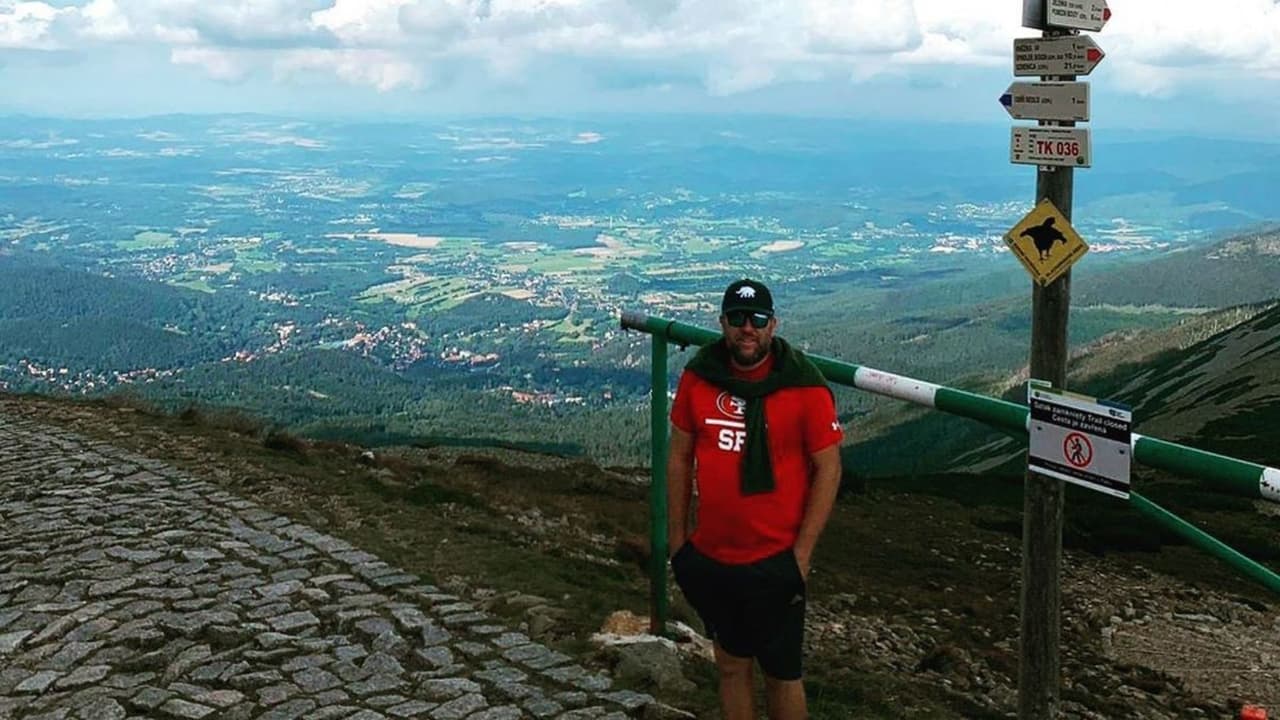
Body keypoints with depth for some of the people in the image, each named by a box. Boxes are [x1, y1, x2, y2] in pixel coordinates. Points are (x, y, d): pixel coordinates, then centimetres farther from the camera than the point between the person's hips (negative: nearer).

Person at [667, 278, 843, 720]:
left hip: (775, 563, -3)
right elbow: (679, 456, 7)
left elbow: (828, 468, -10)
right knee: (731, 665, 18)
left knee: (782, 674, 10)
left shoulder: (803, 385, -12)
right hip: (709, 558, 4)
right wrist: (677, 538, 6)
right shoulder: (698, 376, -1)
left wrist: (802, 553, -12)